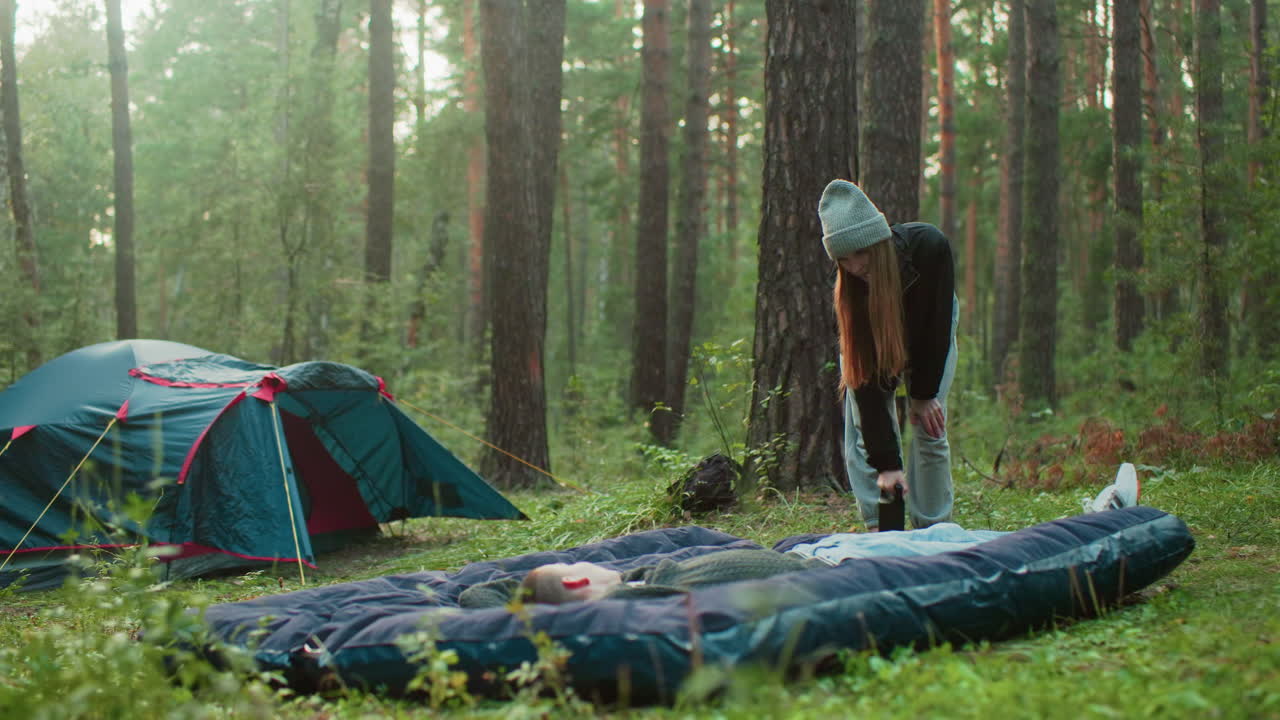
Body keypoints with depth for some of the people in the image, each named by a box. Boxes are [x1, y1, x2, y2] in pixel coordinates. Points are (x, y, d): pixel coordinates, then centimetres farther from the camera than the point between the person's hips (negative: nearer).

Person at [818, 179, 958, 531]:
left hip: (930, 338, 0)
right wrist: (887, 462, -40)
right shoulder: (850, 291, -35)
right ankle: (878, 530, -8)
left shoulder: (930, 247, -37)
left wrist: (924, 393, -18)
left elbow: (938, 323, -21)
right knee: (864, 433, -14)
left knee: (930, 431, -10)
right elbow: (866, 380, -36)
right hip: (873, 341, 0)